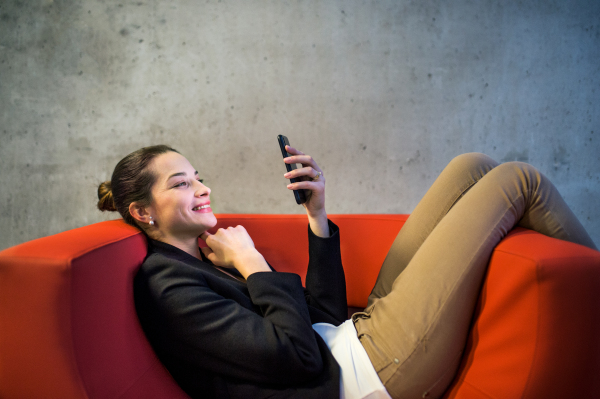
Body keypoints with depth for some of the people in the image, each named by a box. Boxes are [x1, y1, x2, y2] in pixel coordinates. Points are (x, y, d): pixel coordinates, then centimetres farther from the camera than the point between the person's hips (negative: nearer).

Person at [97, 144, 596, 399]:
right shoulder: (166, 284, -11)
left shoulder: (207, 258, 16)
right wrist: (251, 263, -10)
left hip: (360, 336, 9)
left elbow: (325, 314, 11)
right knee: (518, 180, -1)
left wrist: (317, 215, 4)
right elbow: (298, 354, -20)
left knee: (475, 167, 9)